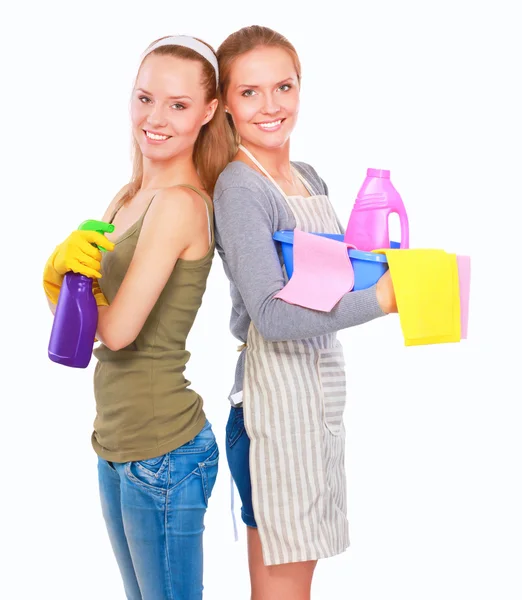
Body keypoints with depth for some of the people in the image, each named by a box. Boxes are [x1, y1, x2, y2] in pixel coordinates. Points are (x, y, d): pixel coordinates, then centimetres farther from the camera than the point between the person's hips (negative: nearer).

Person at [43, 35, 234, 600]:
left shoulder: (181, 203, -17)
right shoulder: (130, 196, 9)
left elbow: (118, 330, -21)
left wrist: (84, 279, -1)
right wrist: (60, 267, -13)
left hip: (162, 451, -9)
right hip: (117, 444, 9)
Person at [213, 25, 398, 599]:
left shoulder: (309, 178, 11)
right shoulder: (238, 189, -14)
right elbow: (270, 315, -23)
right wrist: (379, 299, -29)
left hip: (320, 393, 8)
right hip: (275, 397, -8)